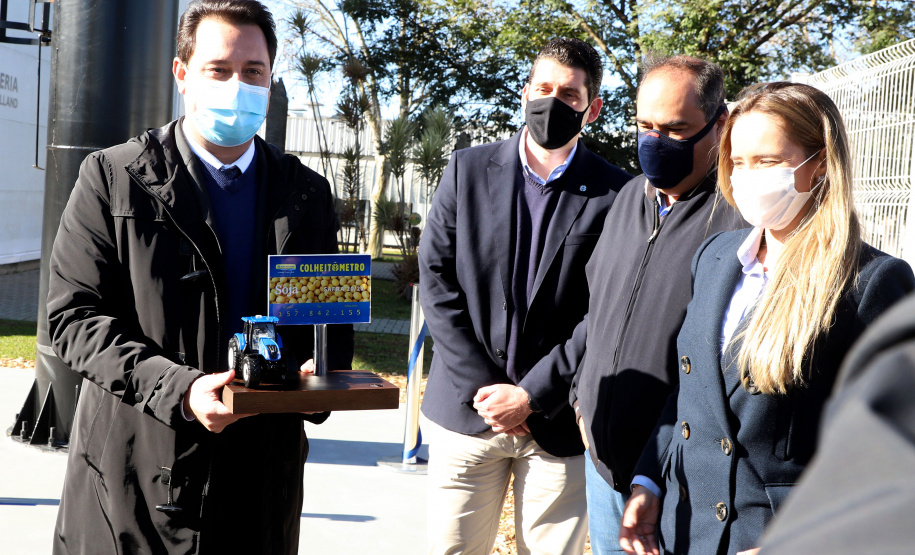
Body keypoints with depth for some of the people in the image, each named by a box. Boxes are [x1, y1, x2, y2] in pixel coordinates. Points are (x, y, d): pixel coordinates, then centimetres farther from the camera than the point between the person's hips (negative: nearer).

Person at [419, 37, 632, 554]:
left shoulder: (616, 194, -2)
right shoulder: (468, 170, 5)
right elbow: (436, 279, 0)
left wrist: (531, 395, -11)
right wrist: (481, 386, -8)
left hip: (559, 420, -1)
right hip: (465, 410, 2)